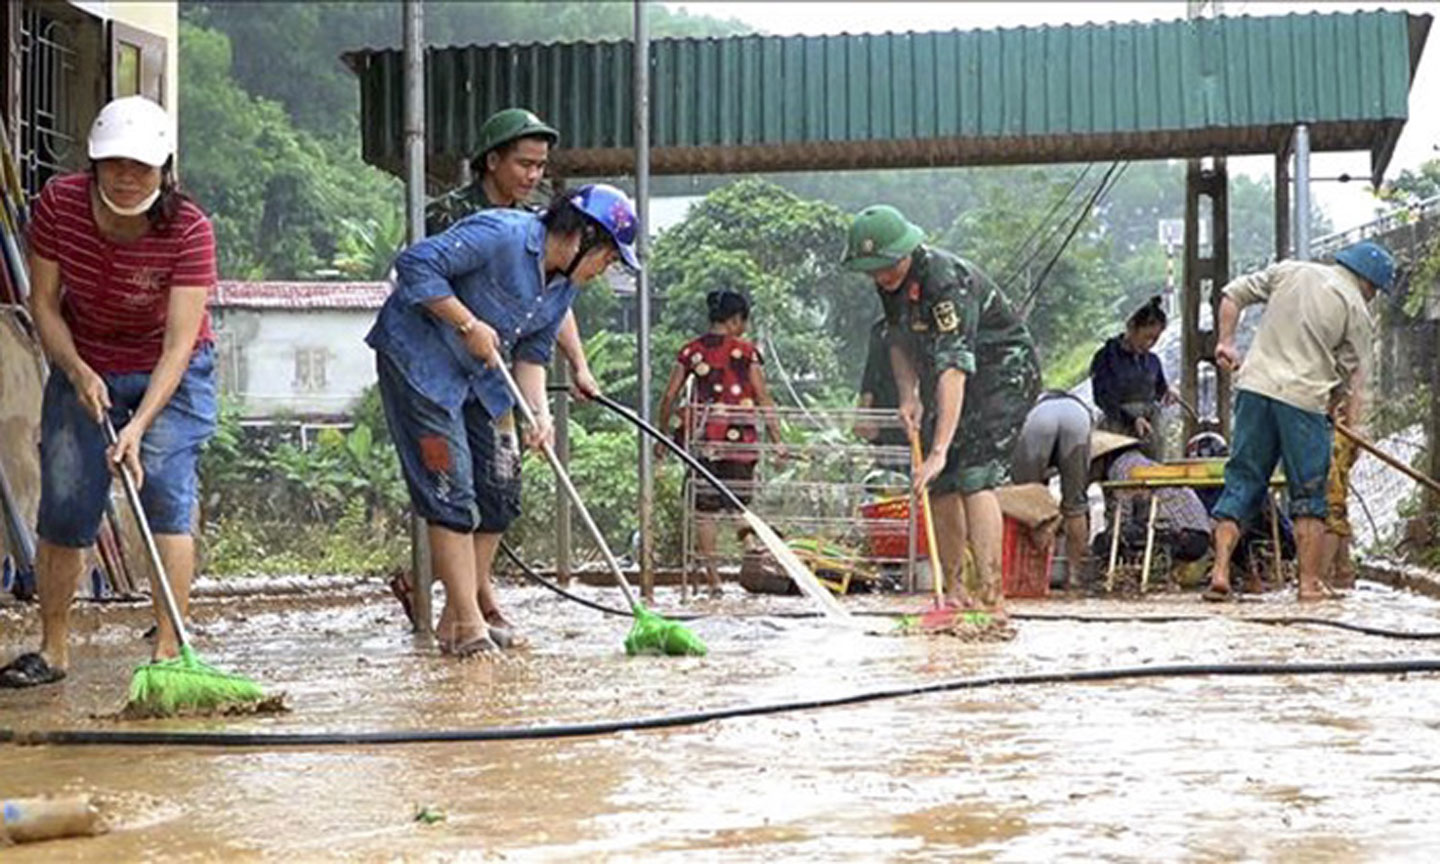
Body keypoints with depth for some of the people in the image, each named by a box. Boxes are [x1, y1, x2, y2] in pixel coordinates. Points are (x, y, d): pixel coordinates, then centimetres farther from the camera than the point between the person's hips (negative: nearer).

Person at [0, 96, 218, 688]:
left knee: (166, 494, -17)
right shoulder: (59, 204, -19)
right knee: (62, 507, 1)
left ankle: (168, 650, -14)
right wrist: (77, 371, -25)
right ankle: (52, 650, 14)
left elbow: (179, 344, -29)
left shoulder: (189, 230, -27)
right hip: (82, 366, 3)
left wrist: (139, 425, -38)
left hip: (169, 373, -3)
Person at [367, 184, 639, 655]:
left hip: (479, 376, 9)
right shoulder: (501, 234, -25)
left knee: (499, 488, 9)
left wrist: (539, 412, -11)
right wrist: (469, 324, -26)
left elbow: (532, 353, 6)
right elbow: (416, 264, -28)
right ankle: (466, 622, -10)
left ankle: (477, 600, 24)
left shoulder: (563, 285, 3)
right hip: (417, 357, -9)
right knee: (450, 489, -12)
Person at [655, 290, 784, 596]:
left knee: (705, 509, 7)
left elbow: (669, 396, 5)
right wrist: (777, 441, 2)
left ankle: (713, 580, 4)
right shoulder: (746, 351, -1)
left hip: (704, 440, 1)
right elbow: (764, 399, -2)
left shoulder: (691, 351, 5)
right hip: (740, 439, -1)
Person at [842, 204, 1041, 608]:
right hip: (946, 382, 8)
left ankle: (991, 596, -27)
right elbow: (900, 341, 15)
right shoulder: (891, 281, -4)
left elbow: (954, 370, -38)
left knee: (975, 478, -22)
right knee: (939, 486, 3)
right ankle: (952, 589, 14)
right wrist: (908, 395, -4)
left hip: (1003, 373, -8)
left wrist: (939, 451, -43)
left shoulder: (947, 281, -31)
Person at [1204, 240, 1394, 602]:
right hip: (1304, 398, -4)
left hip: (1254, 386, 4)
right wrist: (1352, 422, 9)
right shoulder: (1355, 308, 1)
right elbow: (1353, 373, 1)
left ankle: (1220, 572, -2)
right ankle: (1309, 584, 6)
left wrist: (1225, 341, 18)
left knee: (1241, 483, 7)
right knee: (1308, 497, 7)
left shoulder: (1289, 271, 13)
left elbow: (1234, 293, 13)